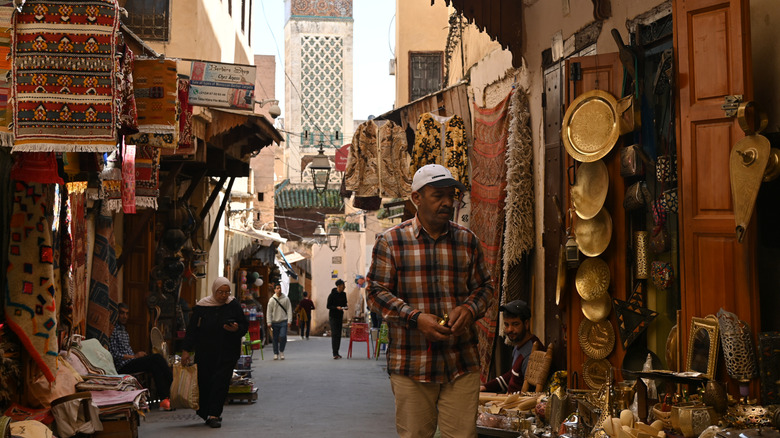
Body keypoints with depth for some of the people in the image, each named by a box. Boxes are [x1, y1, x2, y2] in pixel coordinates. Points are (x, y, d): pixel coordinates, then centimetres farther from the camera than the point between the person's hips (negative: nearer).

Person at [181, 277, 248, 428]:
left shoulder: (234, 305, 0)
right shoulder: (201, 306, -1)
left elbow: (245, 325, 6)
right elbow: (192, 329, 2)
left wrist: (236, 329, -16)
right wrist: (186, 350, -1)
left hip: (227, 353, -1)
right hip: (205, 353, 1)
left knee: (221, 382, -9)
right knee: (204, 382, 3)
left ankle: (213, 415, -5)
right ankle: (213, 414, 20)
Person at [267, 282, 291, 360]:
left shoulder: (286, 299, 2)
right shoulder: (272, 300, 1)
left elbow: (289, 310, 4)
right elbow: (269, 312, 3)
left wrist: (289, 320, -4)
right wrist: (269, 322, -3)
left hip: (283, 321, -1)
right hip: (275, 322, 1)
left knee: (283, 336, -12)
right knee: (275, 339, 5)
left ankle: (281, 351, 8)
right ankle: (276, 353, 17)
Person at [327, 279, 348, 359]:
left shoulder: (343, 295, 7)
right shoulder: (332, 295, -10)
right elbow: (328, 306, -9)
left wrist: (345, 307, -5)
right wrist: (336, 307, -23)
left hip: (340, 316, 6)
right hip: (333, 317, -6)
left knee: (339, 335, 8)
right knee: (334, 334, -12)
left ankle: (337, 353, 16)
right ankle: (335, 353, -15)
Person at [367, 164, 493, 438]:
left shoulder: (467, 240, 10)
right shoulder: (390, 241, 1)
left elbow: (484, 287, 15)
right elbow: (377, 292, -2)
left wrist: (469, 309, -8)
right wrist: (415, 318, -16)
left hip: (462, 364, 2)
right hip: (411, 365, -2)